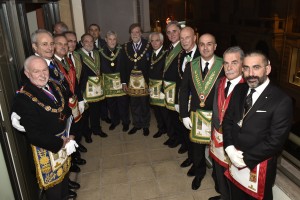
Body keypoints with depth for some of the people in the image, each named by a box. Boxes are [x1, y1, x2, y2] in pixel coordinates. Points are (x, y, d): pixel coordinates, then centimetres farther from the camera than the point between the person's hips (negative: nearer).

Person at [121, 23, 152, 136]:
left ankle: (145, 125, 27)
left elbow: (152, 64, -7)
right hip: (131, 79, 3)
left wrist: (150, 80, -12)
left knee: (145, 104, 8)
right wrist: (124, 82, 0)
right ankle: (136, 124, 31)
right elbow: (123, 66, 4)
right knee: (133, 104, 13)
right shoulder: (126, 47, 4)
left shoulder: (148, 46, -5)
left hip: (144, 79, -3)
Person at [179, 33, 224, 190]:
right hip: (196, 114, 3)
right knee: (197, 145, 17)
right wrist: (184, 115, -2)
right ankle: (199, 171, 45)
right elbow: (183, 91, 2)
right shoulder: (191, 66, 0)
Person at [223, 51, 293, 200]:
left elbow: (275, 140, -20)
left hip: (259, 166, -5)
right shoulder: (239, 90, -1)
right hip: (234, 160, 5)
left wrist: (246, 158, -17)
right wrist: (230, 148, -10)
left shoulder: (282, 101, -19)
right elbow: (227, 120, 3)